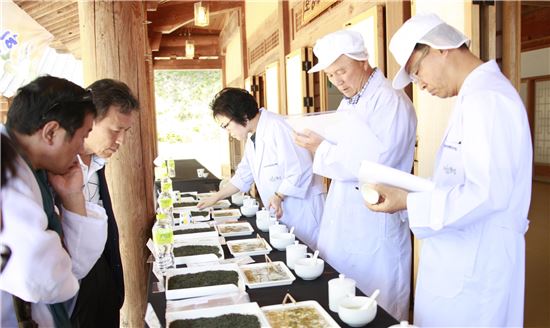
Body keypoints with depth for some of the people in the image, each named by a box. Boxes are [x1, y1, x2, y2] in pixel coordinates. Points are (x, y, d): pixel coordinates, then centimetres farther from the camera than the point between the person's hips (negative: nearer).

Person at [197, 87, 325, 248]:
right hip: (282, 211, 9)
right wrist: (215, 198, 17)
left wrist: (278, 196, -16)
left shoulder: (277, 128, -20)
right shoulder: (253, 138, 11)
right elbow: (244, 175, 20)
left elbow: (300, 170, -24)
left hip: (302, 207, -9)